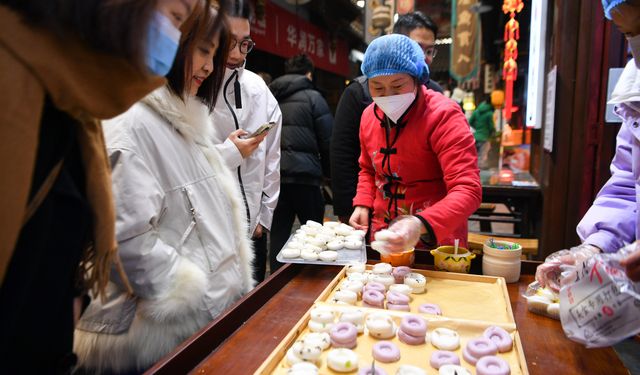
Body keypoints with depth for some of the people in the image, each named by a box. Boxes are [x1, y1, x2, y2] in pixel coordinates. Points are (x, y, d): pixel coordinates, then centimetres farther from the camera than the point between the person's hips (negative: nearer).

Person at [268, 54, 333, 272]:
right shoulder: (312, 97, 0)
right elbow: (328, 141, -3)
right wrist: (328, 172, 11)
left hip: (274, 174, 4)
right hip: (303, 174, -4)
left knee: (278, 234, 10)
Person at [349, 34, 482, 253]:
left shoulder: (443, 116, -20)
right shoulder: (369, 116, 0)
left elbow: (468, 190, -28)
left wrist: (421, 225, -43)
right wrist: (363, 205, -1)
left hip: (435, 242, -5)